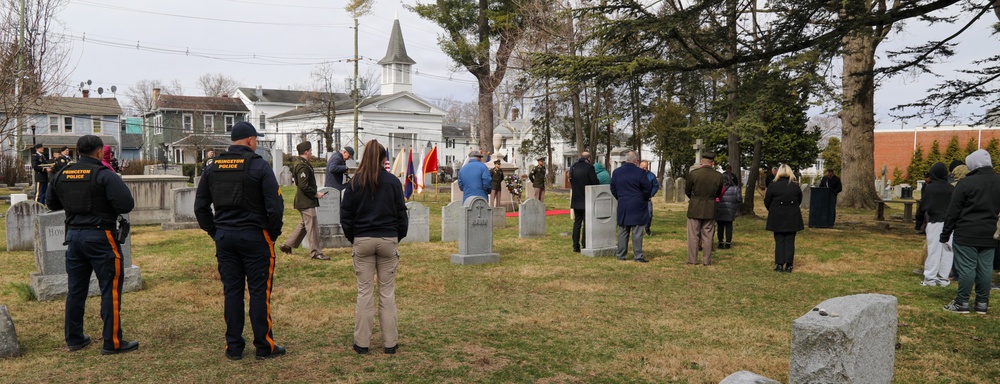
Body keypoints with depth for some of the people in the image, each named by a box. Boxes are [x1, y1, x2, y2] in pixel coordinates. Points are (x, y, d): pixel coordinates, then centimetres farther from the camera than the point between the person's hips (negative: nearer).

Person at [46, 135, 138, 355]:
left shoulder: (62, 175, 7)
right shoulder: (104, 174, -13)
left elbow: (51, 203, 21)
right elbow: (126, 204, -22)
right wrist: (109, 204, -1)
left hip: (73, 235, 7)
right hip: (100, 236, -7)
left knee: (76, 288, 15)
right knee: (111, 288, -1)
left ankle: (74, 339, 25)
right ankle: (112, 342, 1)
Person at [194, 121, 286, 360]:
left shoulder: (213, 167, 8)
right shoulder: (259, 166, -9)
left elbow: (200, 206, 12)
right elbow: (275, 205, -14)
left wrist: (214, 232, 17)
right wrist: (274, 233, -1)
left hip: (224, 237, 5)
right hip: (254, 237, -5)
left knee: (231, 291, 10)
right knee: (259, 292, 2)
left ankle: (233, 347, 16)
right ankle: (264, 347, 8)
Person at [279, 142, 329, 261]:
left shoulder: (299, 164, 15)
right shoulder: (303, 166, -19)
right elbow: (304, 186, -24)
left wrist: (315, 192, 18)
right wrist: (316, 194, -15)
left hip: (304, 201, 11)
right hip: (306, 202, -11)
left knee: (305, 224, 20)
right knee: (312, 226, -5)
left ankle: (287, 245, 25)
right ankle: (316, 252, 0)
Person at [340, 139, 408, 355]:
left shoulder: (354, 183, 0)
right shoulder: (393, 182, -1)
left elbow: (345, 215, 2)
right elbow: (401, 212, 2)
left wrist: (351, 238, 12)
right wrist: (399, 237, 13)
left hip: (362, 241, 0)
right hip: (388, 240, 0)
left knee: (364, 291, 6)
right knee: (387, 292, 6)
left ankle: (362, 342, 10)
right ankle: (390, 342, 10)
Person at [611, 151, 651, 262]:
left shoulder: (616, 172, 4)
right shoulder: (640, 172, -10)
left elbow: (613, 189, 9)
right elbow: (648, 189, -8)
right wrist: (644, 199, 9)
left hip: (622, 207, 4)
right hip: (637, 207, -4)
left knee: (623, 232, 11)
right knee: (637, 233, 0)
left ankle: (621, 255, 14)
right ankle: (638, 256, 2)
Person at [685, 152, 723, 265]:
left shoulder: (693, 174, -11)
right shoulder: (718, 176, -6)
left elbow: (687, 191, 0)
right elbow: (718, 193, 5)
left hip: (694, 208, -2)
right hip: (710, 209, 2)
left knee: (693, 235, 7)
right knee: (708, 235, 10)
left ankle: (692, 259, 9)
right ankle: (707, 260, 13)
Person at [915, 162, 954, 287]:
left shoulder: (929, 188, -5)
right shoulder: (952, 189, 5)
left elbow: (922, 207, -4)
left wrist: (919, 223, 4)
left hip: (934, 222, -3)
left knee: (933, 250, 0)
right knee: (947, 251, 6)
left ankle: (930, 277, 1)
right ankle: (943, 278, 9)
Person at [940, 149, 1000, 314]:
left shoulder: (966, 183, -10)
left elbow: (953, 212, -8)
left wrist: (945, 236, -2)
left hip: (967, 234, -5)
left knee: (966, 268, -2)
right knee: (985, 268, 9)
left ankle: (962, 303, 3)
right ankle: (982, 304, 15)